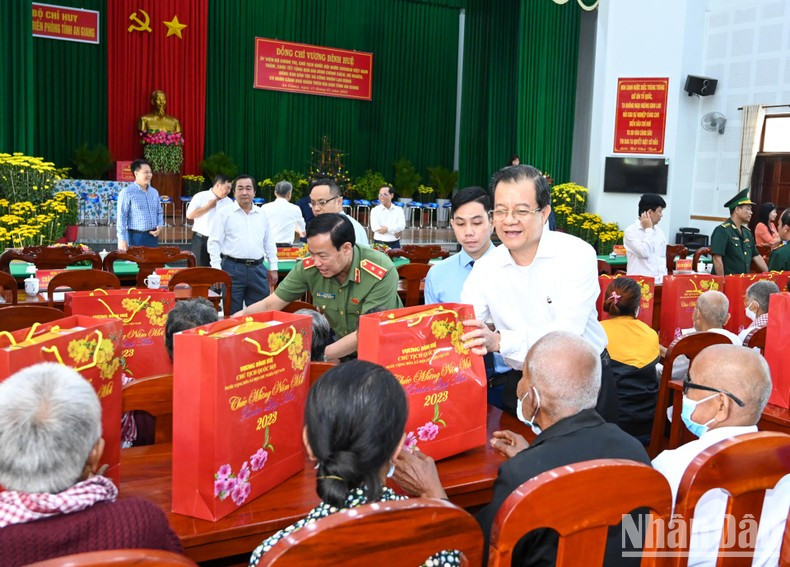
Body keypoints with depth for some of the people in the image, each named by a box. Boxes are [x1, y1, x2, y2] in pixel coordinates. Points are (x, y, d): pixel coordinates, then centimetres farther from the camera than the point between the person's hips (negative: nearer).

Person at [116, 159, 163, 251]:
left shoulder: (154, 192, 13)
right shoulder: (127, 192, -7)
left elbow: (159, 212, 21)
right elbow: (121, 217, -10)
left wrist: (160, 226, 1)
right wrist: (122, 239, -14)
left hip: (152, 236, 6)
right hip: (135, 237, -6)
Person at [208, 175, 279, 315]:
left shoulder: (262, 215, 13)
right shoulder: (224, 213, 0)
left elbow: (269, 243, 17)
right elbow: (214, 242, -3)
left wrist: (273, 268, 13)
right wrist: (216, 269, -10)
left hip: (257, 269, 4)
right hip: (232, 268, -4)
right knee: (233, 314, 2)